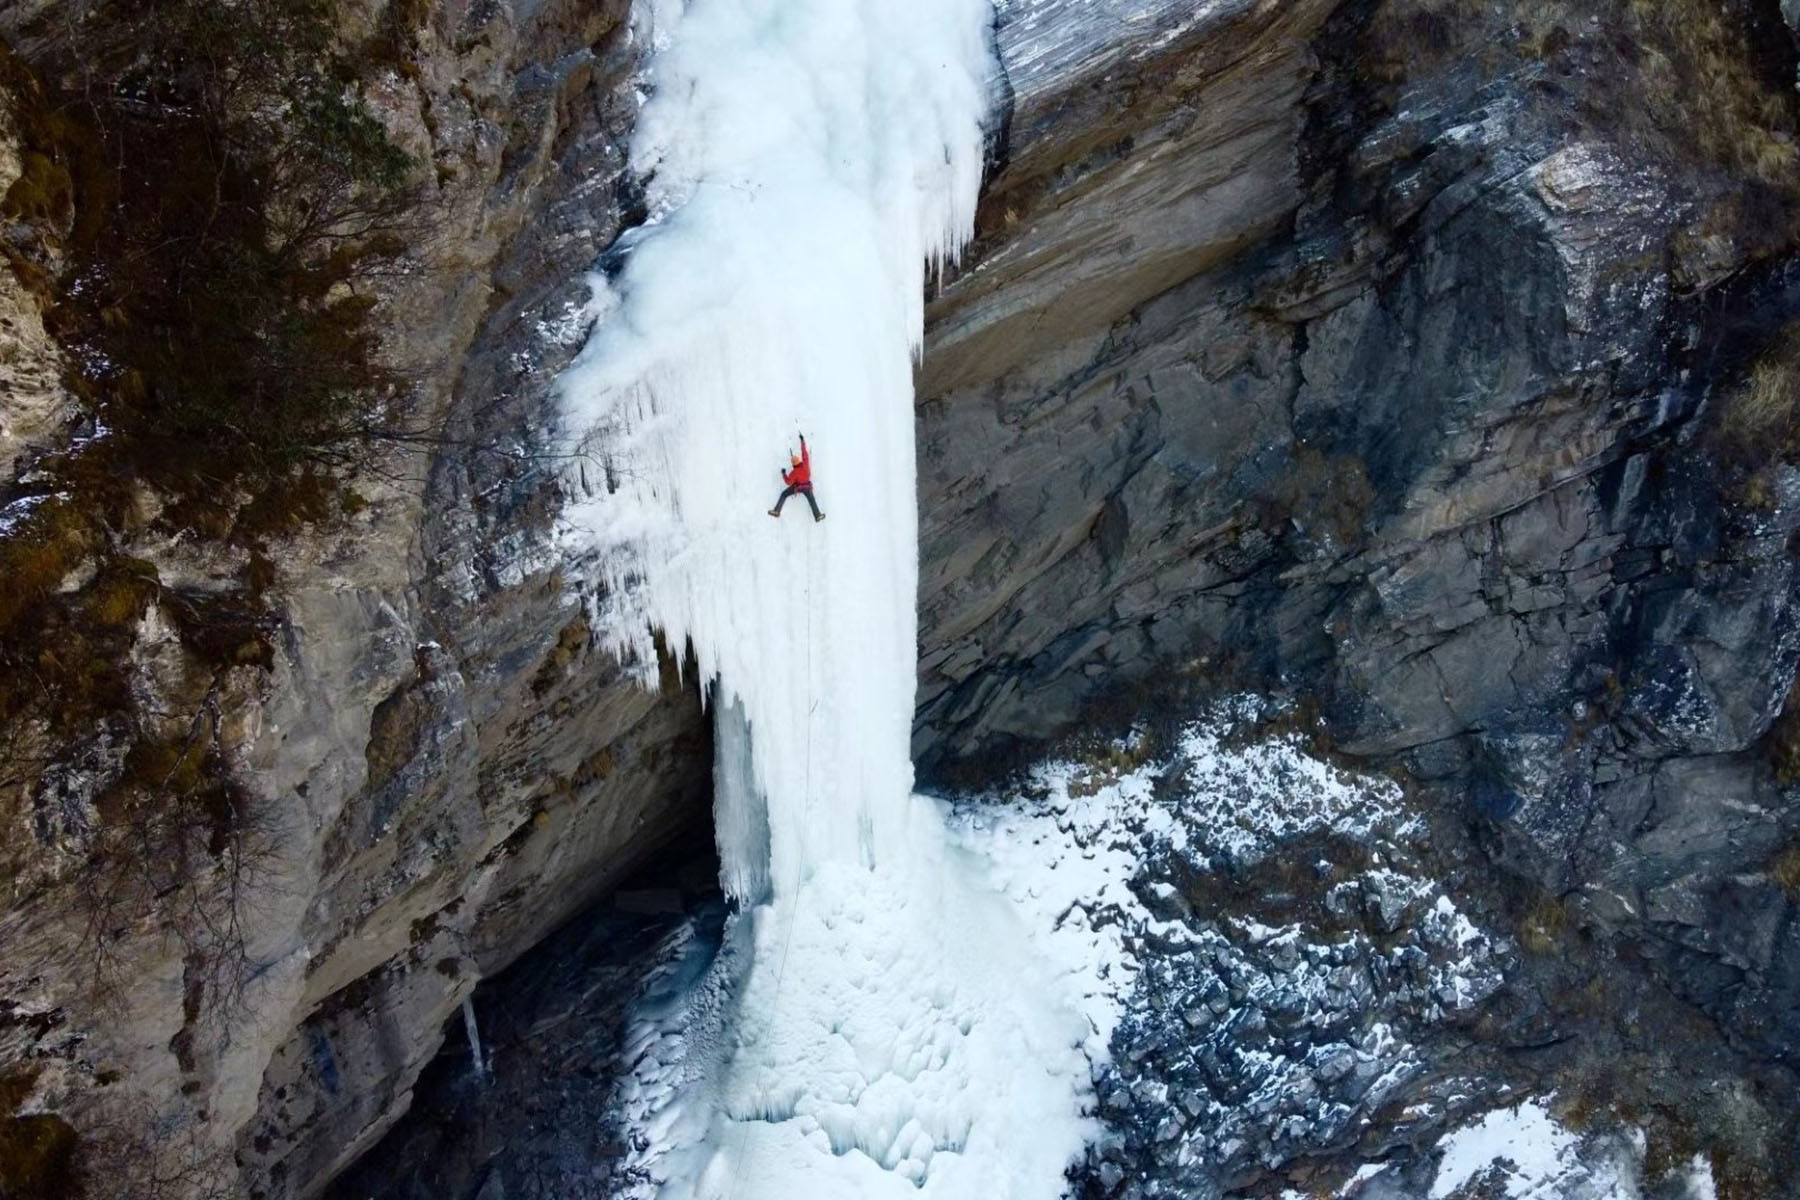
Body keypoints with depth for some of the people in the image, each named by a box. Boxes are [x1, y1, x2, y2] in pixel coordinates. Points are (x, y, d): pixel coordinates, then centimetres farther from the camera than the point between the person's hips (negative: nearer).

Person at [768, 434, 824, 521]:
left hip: (797, 486, -3)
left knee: (784, 494, 10)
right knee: (811, 500, 18)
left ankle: (776, 511, 8)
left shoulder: (794, 472, -34)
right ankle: (818, 516, 21)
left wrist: (784, 474, -11)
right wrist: (802, 440, -8)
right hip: (807, 486, 3)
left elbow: (788, 482, -23)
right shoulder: (805, 464, -28)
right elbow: (805, 452, -16)